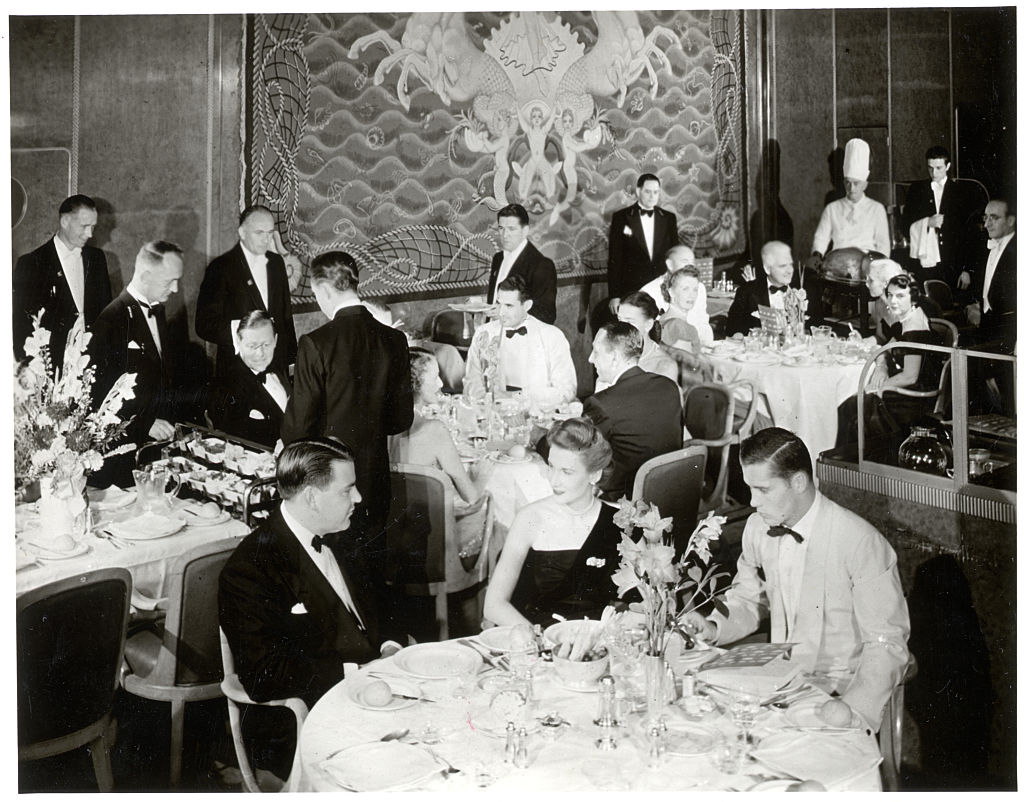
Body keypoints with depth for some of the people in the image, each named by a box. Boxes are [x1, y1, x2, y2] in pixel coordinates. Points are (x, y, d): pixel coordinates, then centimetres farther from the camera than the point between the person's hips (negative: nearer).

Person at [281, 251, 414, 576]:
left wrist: (286, 442, 10)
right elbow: (401, 418, 4)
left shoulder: (316, 343, -16)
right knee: (372, 570, 16)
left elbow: (300, 422, -12)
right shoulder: (393, 340, -2)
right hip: (376, 481, 4)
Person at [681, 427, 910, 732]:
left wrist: (854, 711, -28)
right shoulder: (757, 528, 1)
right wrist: (714, 629, -3)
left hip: (839, 687, -6)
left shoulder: (860, 542, -18)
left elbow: (888, 643, -14)